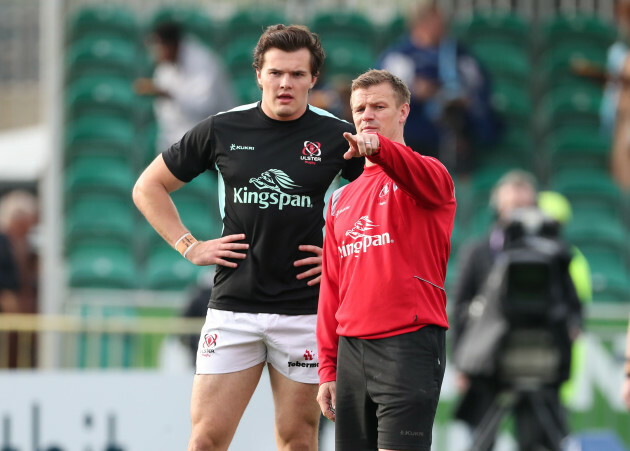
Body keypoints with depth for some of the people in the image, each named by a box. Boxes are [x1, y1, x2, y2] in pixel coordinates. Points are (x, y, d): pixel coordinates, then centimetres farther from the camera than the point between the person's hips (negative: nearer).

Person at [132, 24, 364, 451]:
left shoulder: (337, 136, -1)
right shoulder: (222, 129, 2)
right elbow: (149, 187, 13)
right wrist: (189, 247, 5)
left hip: (306, 307, -1)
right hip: (233, 306, 1)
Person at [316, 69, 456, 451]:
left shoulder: (425, 173, 2)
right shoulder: (341, 199, 21)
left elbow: (425, 178, -26)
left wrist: (379, 147, -46)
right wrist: (328, 368, 14)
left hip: (409, 343, -6)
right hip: (351, 348, 6)